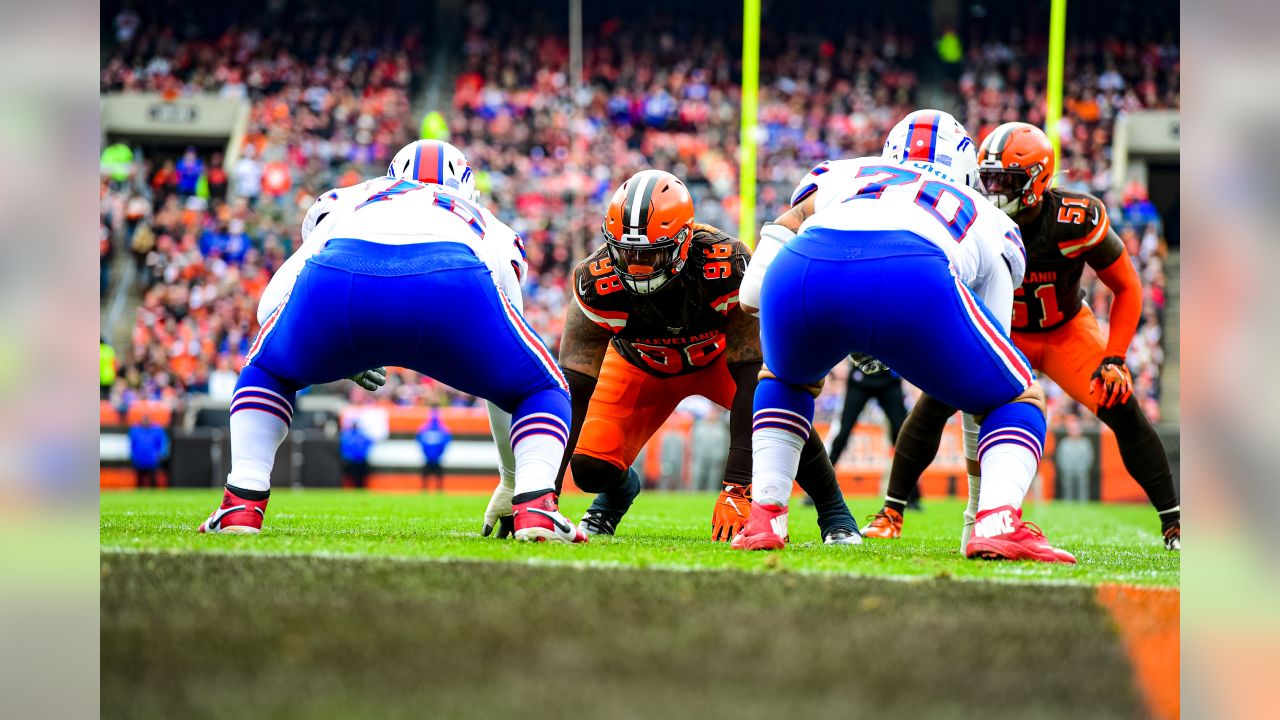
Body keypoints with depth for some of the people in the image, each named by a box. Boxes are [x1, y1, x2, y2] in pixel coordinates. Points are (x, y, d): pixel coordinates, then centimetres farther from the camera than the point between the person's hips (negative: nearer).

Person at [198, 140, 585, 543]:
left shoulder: (351, 205, 45)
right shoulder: (491, 230, 44)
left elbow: (269, 307, 35)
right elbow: (505, 376, 50)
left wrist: (338, 357, 51)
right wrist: (511, 479, 59)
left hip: (337, 277, 1)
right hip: (449, 282, -1)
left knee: (267, 374, 34)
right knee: (541, 391, 26)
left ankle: (243, 505, 14)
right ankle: (534, 504, -1)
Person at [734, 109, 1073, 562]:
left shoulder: (839, 176, 40)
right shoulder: (988, 222, 38)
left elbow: (753, 288, 27)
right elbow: (985, 376, 41)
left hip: (800, 271, 3)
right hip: (910, 281, -2)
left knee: (786, 379, 38)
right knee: (1017, 398, 22)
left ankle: (764, 519, 22)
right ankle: (998, 523, -4)